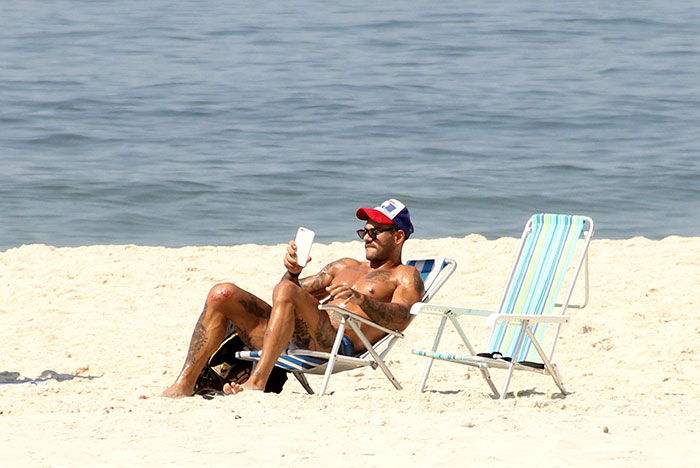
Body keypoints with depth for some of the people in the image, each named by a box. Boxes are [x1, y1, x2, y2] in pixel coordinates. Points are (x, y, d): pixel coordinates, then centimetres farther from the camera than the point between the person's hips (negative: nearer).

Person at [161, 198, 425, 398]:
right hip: (290, 342, 7)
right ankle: (184, 384, -19)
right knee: (223, 294, -8)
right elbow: (301, 290, 31)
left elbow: (400, 319, -6)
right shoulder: (345, 267, 38)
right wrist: (293, 272, 8)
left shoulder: (405, 277, 16)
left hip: (337, 344, -7)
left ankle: (257, 382, -42)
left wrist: (360, 299, -23)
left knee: (286, 290, -33)